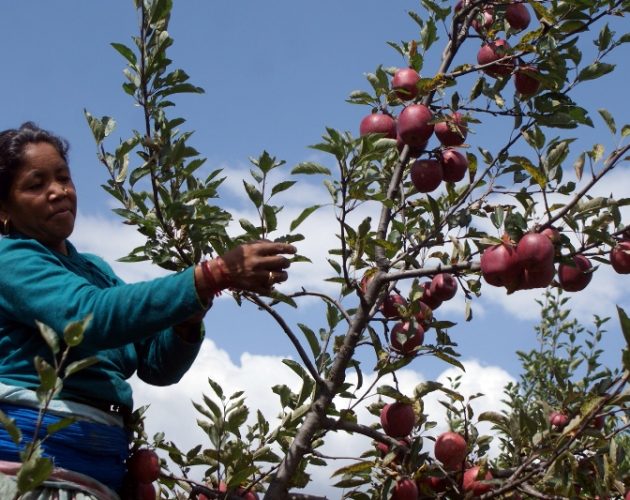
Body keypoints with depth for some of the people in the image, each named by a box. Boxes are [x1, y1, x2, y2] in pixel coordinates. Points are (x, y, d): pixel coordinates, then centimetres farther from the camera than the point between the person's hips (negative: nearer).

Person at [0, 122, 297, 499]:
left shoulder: (95, 270, 19)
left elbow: (157, 364, 13)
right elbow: (88, 315, -21)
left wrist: (188, 319, -8)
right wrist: (216, 275, -27)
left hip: (101, 468, 7)